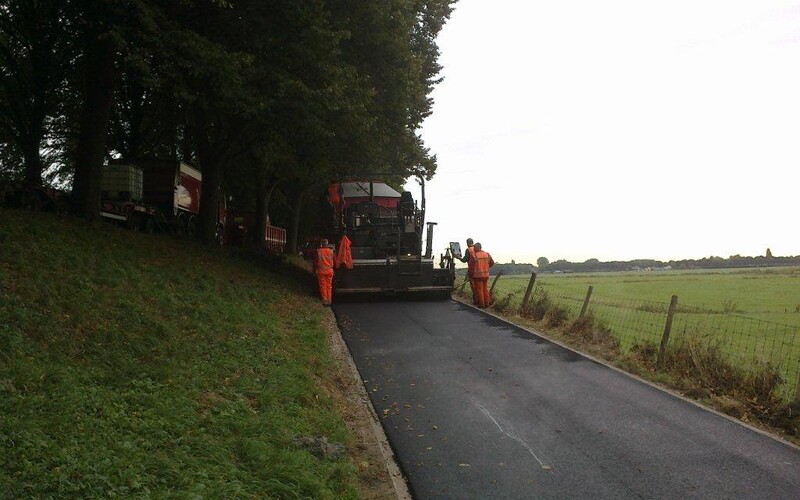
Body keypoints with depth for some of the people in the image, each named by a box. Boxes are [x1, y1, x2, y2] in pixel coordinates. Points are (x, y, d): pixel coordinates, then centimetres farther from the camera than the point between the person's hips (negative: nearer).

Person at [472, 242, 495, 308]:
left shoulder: (474, 256, -13)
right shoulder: (487, 254, 1)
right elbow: (492, 263, 11)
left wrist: (471, 274, 6)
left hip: (478, 275, -5)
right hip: (486, 275, 5)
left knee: (479, 290, 3)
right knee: (485, 289, 15)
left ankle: (481, 305, 4)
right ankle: (486, 304, 16)